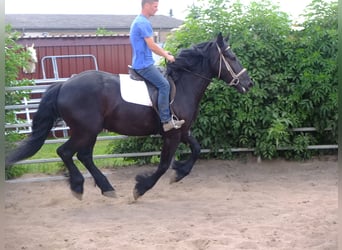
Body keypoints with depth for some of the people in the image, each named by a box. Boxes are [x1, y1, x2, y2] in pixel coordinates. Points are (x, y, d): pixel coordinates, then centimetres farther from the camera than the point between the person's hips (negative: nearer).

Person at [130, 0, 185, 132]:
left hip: (143, 63, 11)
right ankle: (166, 121, -18)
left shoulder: (139, 21, 16)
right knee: (164, 84, -18)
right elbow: (152, 46, -18)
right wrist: (167, 56, -4)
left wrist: (164, 52, 17)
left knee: (164, 78, 17)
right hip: (144, 64, -11)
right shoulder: (143, 22, -17)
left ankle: (168, 117, 19)